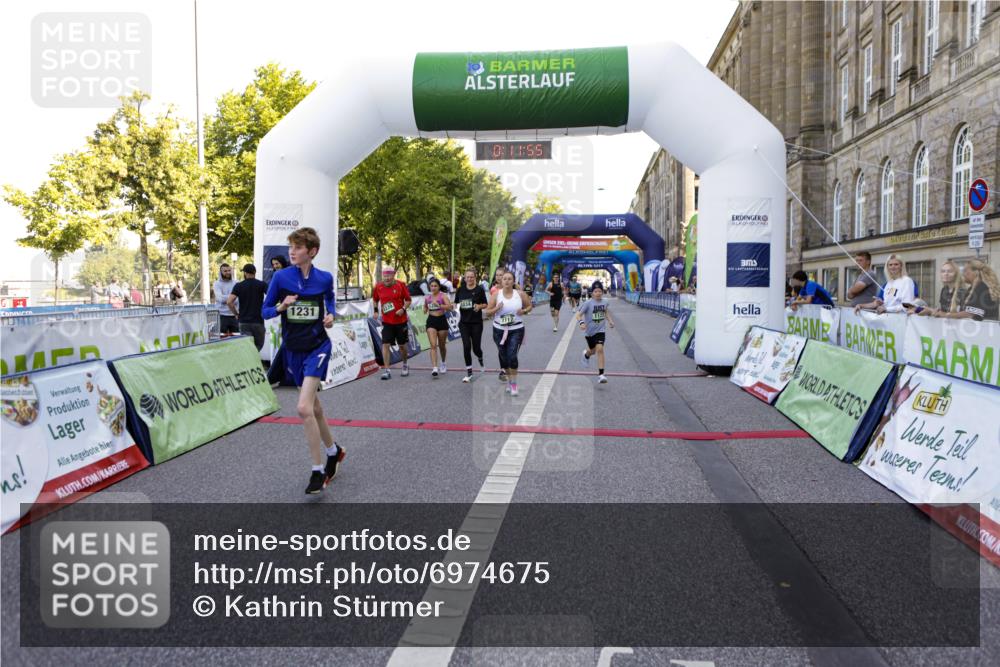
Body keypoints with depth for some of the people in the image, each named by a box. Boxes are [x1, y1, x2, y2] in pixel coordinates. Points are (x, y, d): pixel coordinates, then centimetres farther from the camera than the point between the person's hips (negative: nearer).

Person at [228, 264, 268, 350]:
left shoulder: (238, 286, 1)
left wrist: (236, 314, 4)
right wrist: (265, 309, -1)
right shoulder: (262, 284, -1)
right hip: (258, 321, -1)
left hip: (244, 321, 1)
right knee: (258, 347, 11)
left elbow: (229, 302, -9)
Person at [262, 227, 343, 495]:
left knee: (304, 408, -17)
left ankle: (318, 470, -5)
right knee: (314, 407, 16)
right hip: (293, 350, 3)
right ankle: (334, 451, 41)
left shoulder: (325, 278, -4)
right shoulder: (280, 277, -5)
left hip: (317, 347, -3)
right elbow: (265, 311, 1)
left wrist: (330, 315, -2)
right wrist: (281, 306, -19)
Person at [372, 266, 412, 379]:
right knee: (385, 345, -9)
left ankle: (405, 365, 35)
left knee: (402, 345, 10)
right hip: (386, 321, 1)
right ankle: (386, 370, -5)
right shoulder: (378, 287, 0)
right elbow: (375, 299, 18)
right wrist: (376, 310, 4)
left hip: (401, 320, -1)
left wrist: (403, 309, -16)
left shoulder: (401, 285, -6)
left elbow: (408, 300, -1)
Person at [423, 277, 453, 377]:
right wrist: (425, 310, 2)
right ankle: (435, 368, -19)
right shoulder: (427, 297, 7)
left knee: (442, 345, 13)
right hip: (431, 321, 2)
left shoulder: (443, 296, -5)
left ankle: (443, 363, 39)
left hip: (442, 320, -2)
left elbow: (449, 307, -20)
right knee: (433, 345, -12)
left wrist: (439, 305, -32)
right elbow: (425, 307, 25)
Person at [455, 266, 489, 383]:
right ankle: (469, 373, 2)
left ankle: (481, 361, 40)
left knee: (476, 347, 3)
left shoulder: (480, 289, -2)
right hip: (464, 322, 2)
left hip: (476, 322, -2)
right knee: (466, 346, -7)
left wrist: (479, 306, -16)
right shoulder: (461, 289, 4)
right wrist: (459, 305, -9)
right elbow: (456, 303, 13)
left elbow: (485, 304, 4)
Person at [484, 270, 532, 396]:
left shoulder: (520, 294, -3)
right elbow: (487, 311, 0)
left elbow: (529, 306, 10)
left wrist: (524, 311, -11)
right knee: (503, 357, 10)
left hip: (516, 330, -2)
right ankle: (509, 380, 34)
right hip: (499, 329, 2)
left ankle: (514, 384, -1)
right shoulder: (496, 295, -3)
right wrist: (496, 308, -20)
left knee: (512, 356, -15)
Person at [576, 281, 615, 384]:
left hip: (600, 330, 1)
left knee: (600, 349, -16)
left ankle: (601, 374, -12)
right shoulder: (588, 304, -15)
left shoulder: (604, 302, -2)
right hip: (589, 331, -1)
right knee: (593, 350, 16)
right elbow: (578, 314, -17)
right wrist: (581, 322, -35)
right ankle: (586, 355, 57)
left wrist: (610, 321, 9)